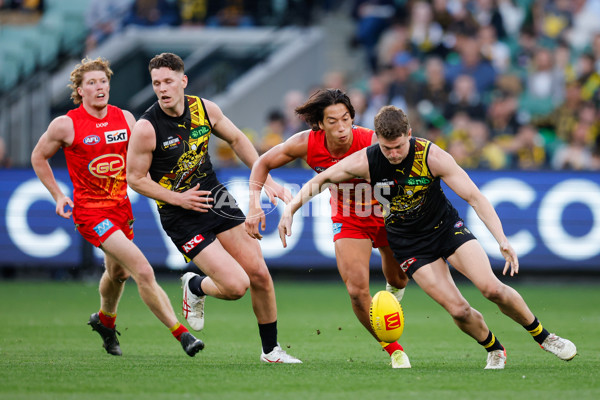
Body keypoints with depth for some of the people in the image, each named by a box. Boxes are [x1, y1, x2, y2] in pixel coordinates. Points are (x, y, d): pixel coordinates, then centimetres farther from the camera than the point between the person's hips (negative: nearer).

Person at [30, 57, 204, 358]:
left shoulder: (125, 119, 0)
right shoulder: (66, 125, -12)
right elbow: (38, 157, 4)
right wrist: (58, 196, -2)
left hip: (122, 206, 6)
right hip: (90, 211, -6)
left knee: (118, 273, 24)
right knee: (144, 272, -18)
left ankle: (105, 320, 55)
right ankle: (181, 334, -14)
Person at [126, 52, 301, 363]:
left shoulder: (204, 109, -5)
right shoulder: (147, 128, -19)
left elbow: (236, 139, 12)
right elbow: (136, 178, -9)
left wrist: (267, 179, 7)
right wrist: (177, 199, -17)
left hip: (214, 196, 5)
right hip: (181, 217, -5)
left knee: (259, 275, 1)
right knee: (235, 285, -16)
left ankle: (271, 350, 20)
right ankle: (196, 288, 20)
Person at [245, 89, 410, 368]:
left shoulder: (372, 144, -33)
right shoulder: (306, 144, -23)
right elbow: (263, 163, -8)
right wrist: (254, 205, -20)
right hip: (347, 217, 1)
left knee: (398, 280, 13)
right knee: (357, 291, -14)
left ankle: (394, 289, 55)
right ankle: (394, 350, 7)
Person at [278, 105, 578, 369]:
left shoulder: (431, 156, -22)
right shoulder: (365, 162, -19)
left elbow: (475, 197, -20)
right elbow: (319, 181, -3)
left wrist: (502, 240, -29)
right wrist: (290, 208, -16)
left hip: (446, 227, 0)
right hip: (409, 244, 0)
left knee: (492, 288, -18)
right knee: (458, 310, -14)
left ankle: (543, 336, 6)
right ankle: (494, 351, 16)